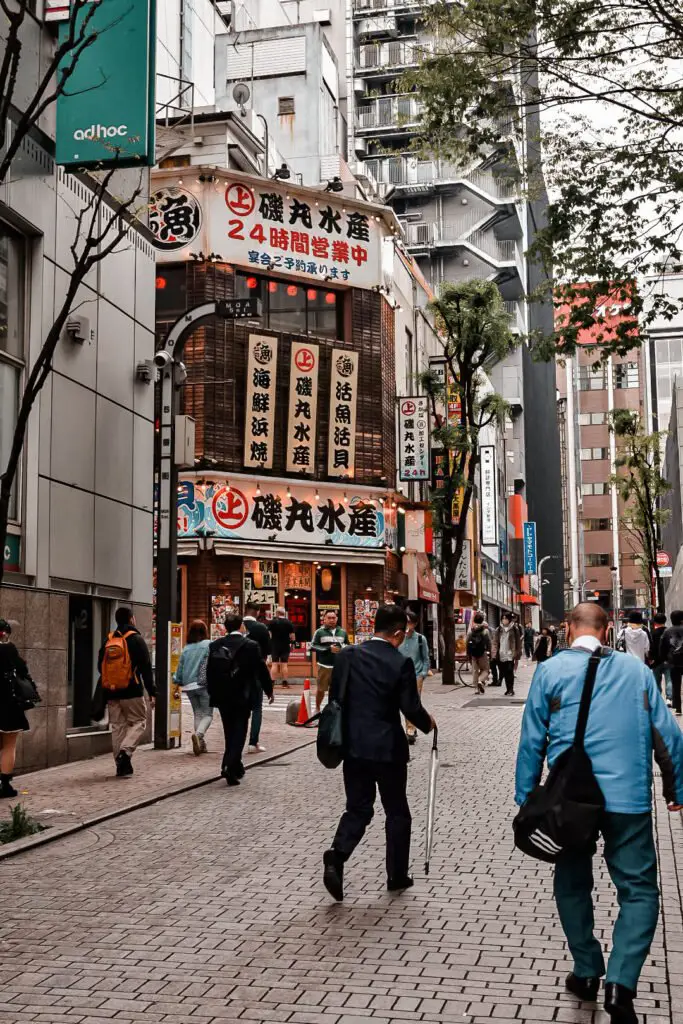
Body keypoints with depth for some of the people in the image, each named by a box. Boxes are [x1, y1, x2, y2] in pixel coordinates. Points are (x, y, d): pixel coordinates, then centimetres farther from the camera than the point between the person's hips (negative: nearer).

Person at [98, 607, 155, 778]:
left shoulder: (108, 641, 10)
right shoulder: (136, 639, -6)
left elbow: (101, 667, 15)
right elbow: (146, 668, -10)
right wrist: (152, 692, -7)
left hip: (111, 693, 5)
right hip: (132, 692, -5)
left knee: (118, 726, 11)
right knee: (138, 722, 6)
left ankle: (121, 765, 9)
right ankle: (125, 751, -17)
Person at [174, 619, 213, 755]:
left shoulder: (186, 648, 8)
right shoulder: (209, 645, -6)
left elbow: (180, 667, 10)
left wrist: (178, 681, 21)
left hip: (189, 685, 5)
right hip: (204, 684, -5)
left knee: (197, 713, 15)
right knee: (208, 714, 0)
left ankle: (201, 744, 11)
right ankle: (198, 734, -27)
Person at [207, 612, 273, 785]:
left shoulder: (215, 645, -1)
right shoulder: (251, 645, -10)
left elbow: (210, 671, 3)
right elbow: (262, 670, -4)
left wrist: (212, 692, 14)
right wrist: (269, 690, 10)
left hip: (223, 697, 4)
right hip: (243, 696, -4)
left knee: (230, 733, 16)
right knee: (239, 732, 0)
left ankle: (236, 767, 26)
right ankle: (230, 767, -16)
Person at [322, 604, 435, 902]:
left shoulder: (347, 656, 0)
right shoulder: (401, 663, -12)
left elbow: (335, 699, 6)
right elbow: (411, 709, -11)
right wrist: (427, 723, 10)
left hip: (353, 746, 4)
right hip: (387, 748, -3)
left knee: (357, 808, 13)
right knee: (397, 812, 13)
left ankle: (337, 855, -11)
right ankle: (397, 875, 21)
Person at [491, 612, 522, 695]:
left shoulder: (514, 629, 1)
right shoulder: (498, 630, 8)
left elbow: (518, 643, 2)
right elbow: (495, 642, 7)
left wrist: (517, 655, -2)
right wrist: (494, 653, -3)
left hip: (510, 655, -3)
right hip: (501, 656, 3)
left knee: (509, 673, -9)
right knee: (504, 673, 6)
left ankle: (511, 690, -1)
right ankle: (508, 689, 17)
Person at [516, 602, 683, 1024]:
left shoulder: (550, 670, 0)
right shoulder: (637, 669, 5)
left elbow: (532, 740, 1)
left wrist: (526, 798, 8)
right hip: (629, 798, 0)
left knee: (573, 885, 18)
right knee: (639, 889, 5)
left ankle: (587, 973, 26)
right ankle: (620, 983, -10)